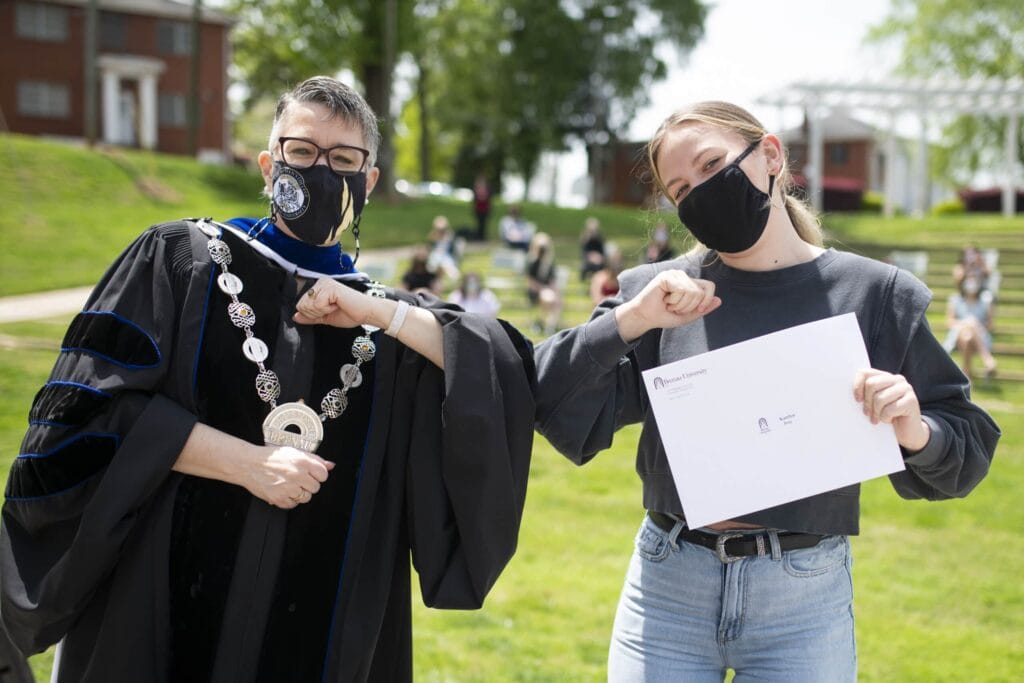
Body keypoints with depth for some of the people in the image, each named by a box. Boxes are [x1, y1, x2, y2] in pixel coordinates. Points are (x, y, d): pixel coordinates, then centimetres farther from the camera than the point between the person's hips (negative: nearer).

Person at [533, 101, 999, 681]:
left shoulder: (874, 295, -1)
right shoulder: (658, 292, 0)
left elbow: (968, 454, 3)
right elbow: (561, 413, -5)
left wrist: (917, 432, -17)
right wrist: (627, 322, -16)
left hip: (806, 596, 0)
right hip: (666, 590, 1)